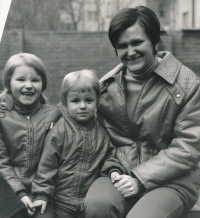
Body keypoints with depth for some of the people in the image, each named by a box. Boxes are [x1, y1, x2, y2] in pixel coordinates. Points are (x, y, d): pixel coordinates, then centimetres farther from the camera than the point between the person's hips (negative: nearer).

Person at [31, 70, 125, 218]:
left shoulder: (101, 131, 1)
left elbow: (109, 155, 11)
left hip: (91, 200, 3)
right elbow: (48, 162, -8)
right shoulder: (60, 131, -8)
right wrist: (42, 194, -10)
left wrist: (113, 170, -10)